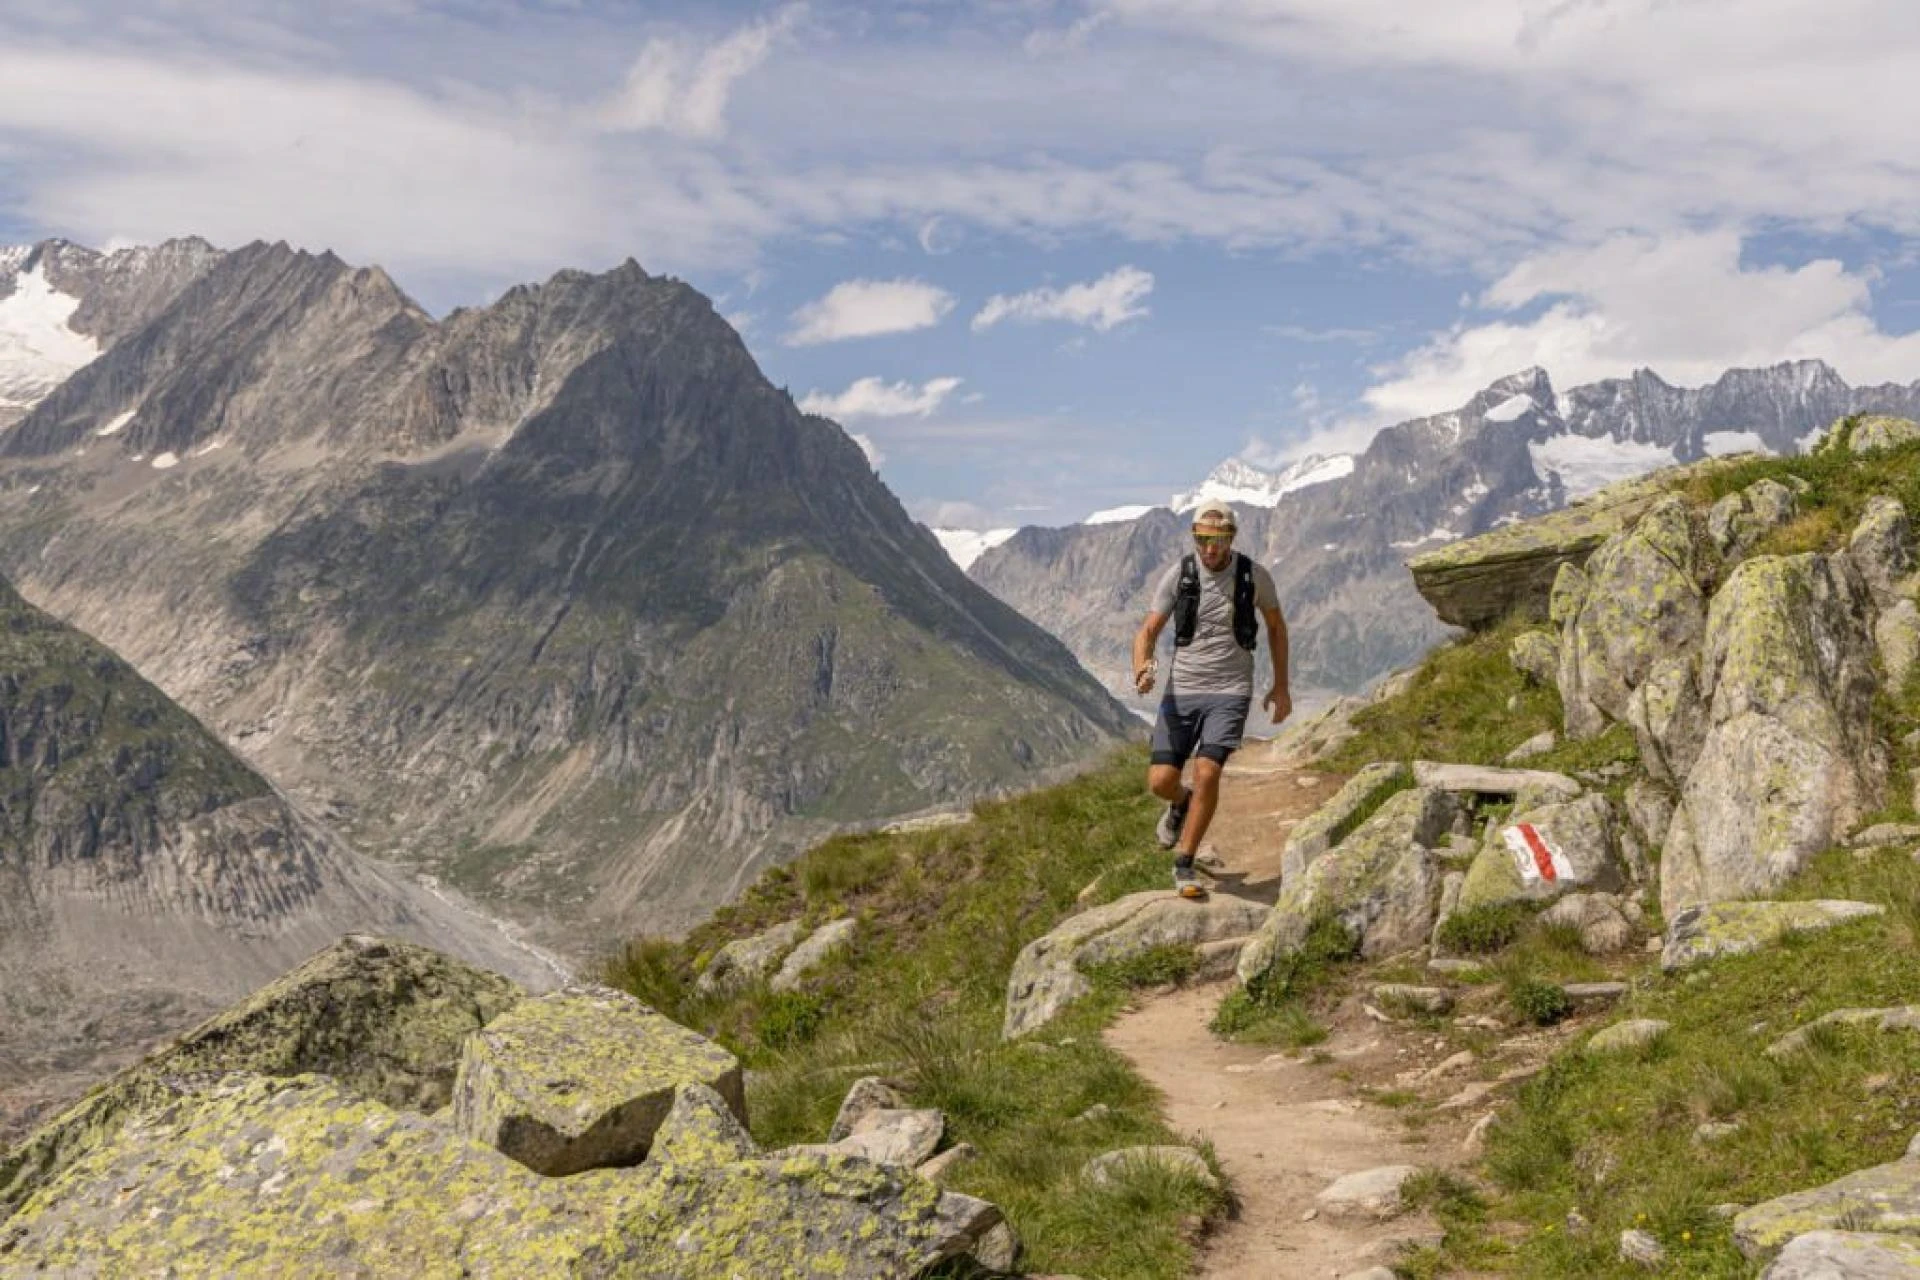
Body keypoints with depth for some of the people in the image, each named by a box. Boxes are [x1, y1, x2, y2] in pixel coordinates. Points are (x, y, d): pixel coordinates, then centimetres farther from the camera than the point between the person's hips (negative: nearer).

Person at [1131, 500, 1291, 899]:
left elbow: (1276, 626, 12)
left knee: (1208, 772, -21)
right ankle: (1183, 802, 35)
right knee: (1160, 781, -5)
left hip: (1230, 691, -1)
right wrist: (1142, 669, -28)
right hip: (1181, 689, 1)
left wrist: (1281, 687, 12)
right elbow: (1148, 631, -6)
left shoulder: (1254, 575, -4)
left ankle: (1184, 865, -5)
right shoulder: (1178, 575, -5)